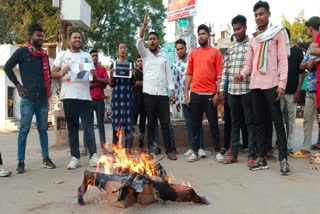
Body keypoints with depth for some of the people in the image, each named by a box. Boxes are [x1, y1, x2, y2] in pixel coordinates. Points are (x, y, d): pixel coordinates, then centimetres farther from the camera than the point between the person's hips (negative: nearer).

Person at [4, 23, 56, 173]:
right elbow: (7, 67, 0)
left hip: (43, 98, 5)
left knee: (43, 129, 10)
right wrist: (18, 84, -4)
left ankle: (46, 158, 17)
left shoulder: (44, 54, 15)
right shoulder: (22, 52, 0)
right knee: (24, 130, 0)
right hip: (28, 98, -5)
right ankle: (21, 162, 7)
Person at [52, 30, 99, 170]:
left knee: (88, 126, -2)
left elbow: (93, 74, 17)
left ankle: (93, 155, -1)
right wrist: (61, 73, -16)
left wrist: (93, 74, -6)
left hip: (85, 96, 1)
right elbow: (53, 73, 6)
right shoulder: (62, 55, 9)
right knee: (72, 127, 4)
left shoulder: (87, 56, 16)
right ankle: (75, 157, 7)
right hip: (69, 96, -1)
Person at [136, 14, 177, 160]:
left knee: (165, 123, 1)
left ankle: (169, 150, 5)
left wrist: (172, 90, 0)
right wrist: (144, 25, -21)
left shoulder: (164, 56, 13)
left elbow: (168, 74, 10)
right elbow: (139, 42, -9)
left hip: (163, 93, 1)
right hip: (149, 93, -1)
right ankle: (151, 149, 10)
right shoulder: (145, 53, 9)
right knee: (151, 123, 4)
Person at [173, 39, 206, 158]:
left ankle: (201, 148, 2)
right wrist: (177, 100, 15)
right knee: (188, 123, 7)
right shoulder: (176, 65, 13)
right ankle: (191, 147, 14)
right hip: (183, 97, 4)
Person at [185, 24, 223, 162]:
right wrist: (186, 92, 3)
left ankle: (217, 151, 14)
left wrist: (217, 93, -9)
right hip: (195, 94, 3)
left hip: (210, 94, -3)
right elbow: (189, 74, 11)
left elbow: (219, 75, -2)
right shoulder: (193, 53, 12)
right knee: (195, 123, 6)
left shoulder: (215, 52, 3)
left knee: (213, 123, 4)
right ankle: (195, 152, 13)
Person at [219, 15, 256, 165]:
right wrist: (222, 88, 11)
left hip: (248, 89, -5)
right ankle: (233, 153, 19)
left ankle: (252, 154, 9)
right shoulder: (230, 48, 15)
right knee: (235, 123, 11)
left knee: (250, 122, 2)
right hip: (232, 90, 5)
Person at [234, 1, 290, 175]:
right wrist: (242, 74, -6)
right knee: (259, 122, 7)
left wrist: (282, 83, -13)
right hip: (255, 85, 6)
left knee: (277, 121, -5)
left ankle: (283, 159, -2)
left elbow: (283, 60, -4)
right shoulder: (253, 39, 19)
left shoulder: (278, 32, 5)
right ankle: (261, 158, 12)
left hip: (271, 84, -5)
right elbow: (249, 63, 15)